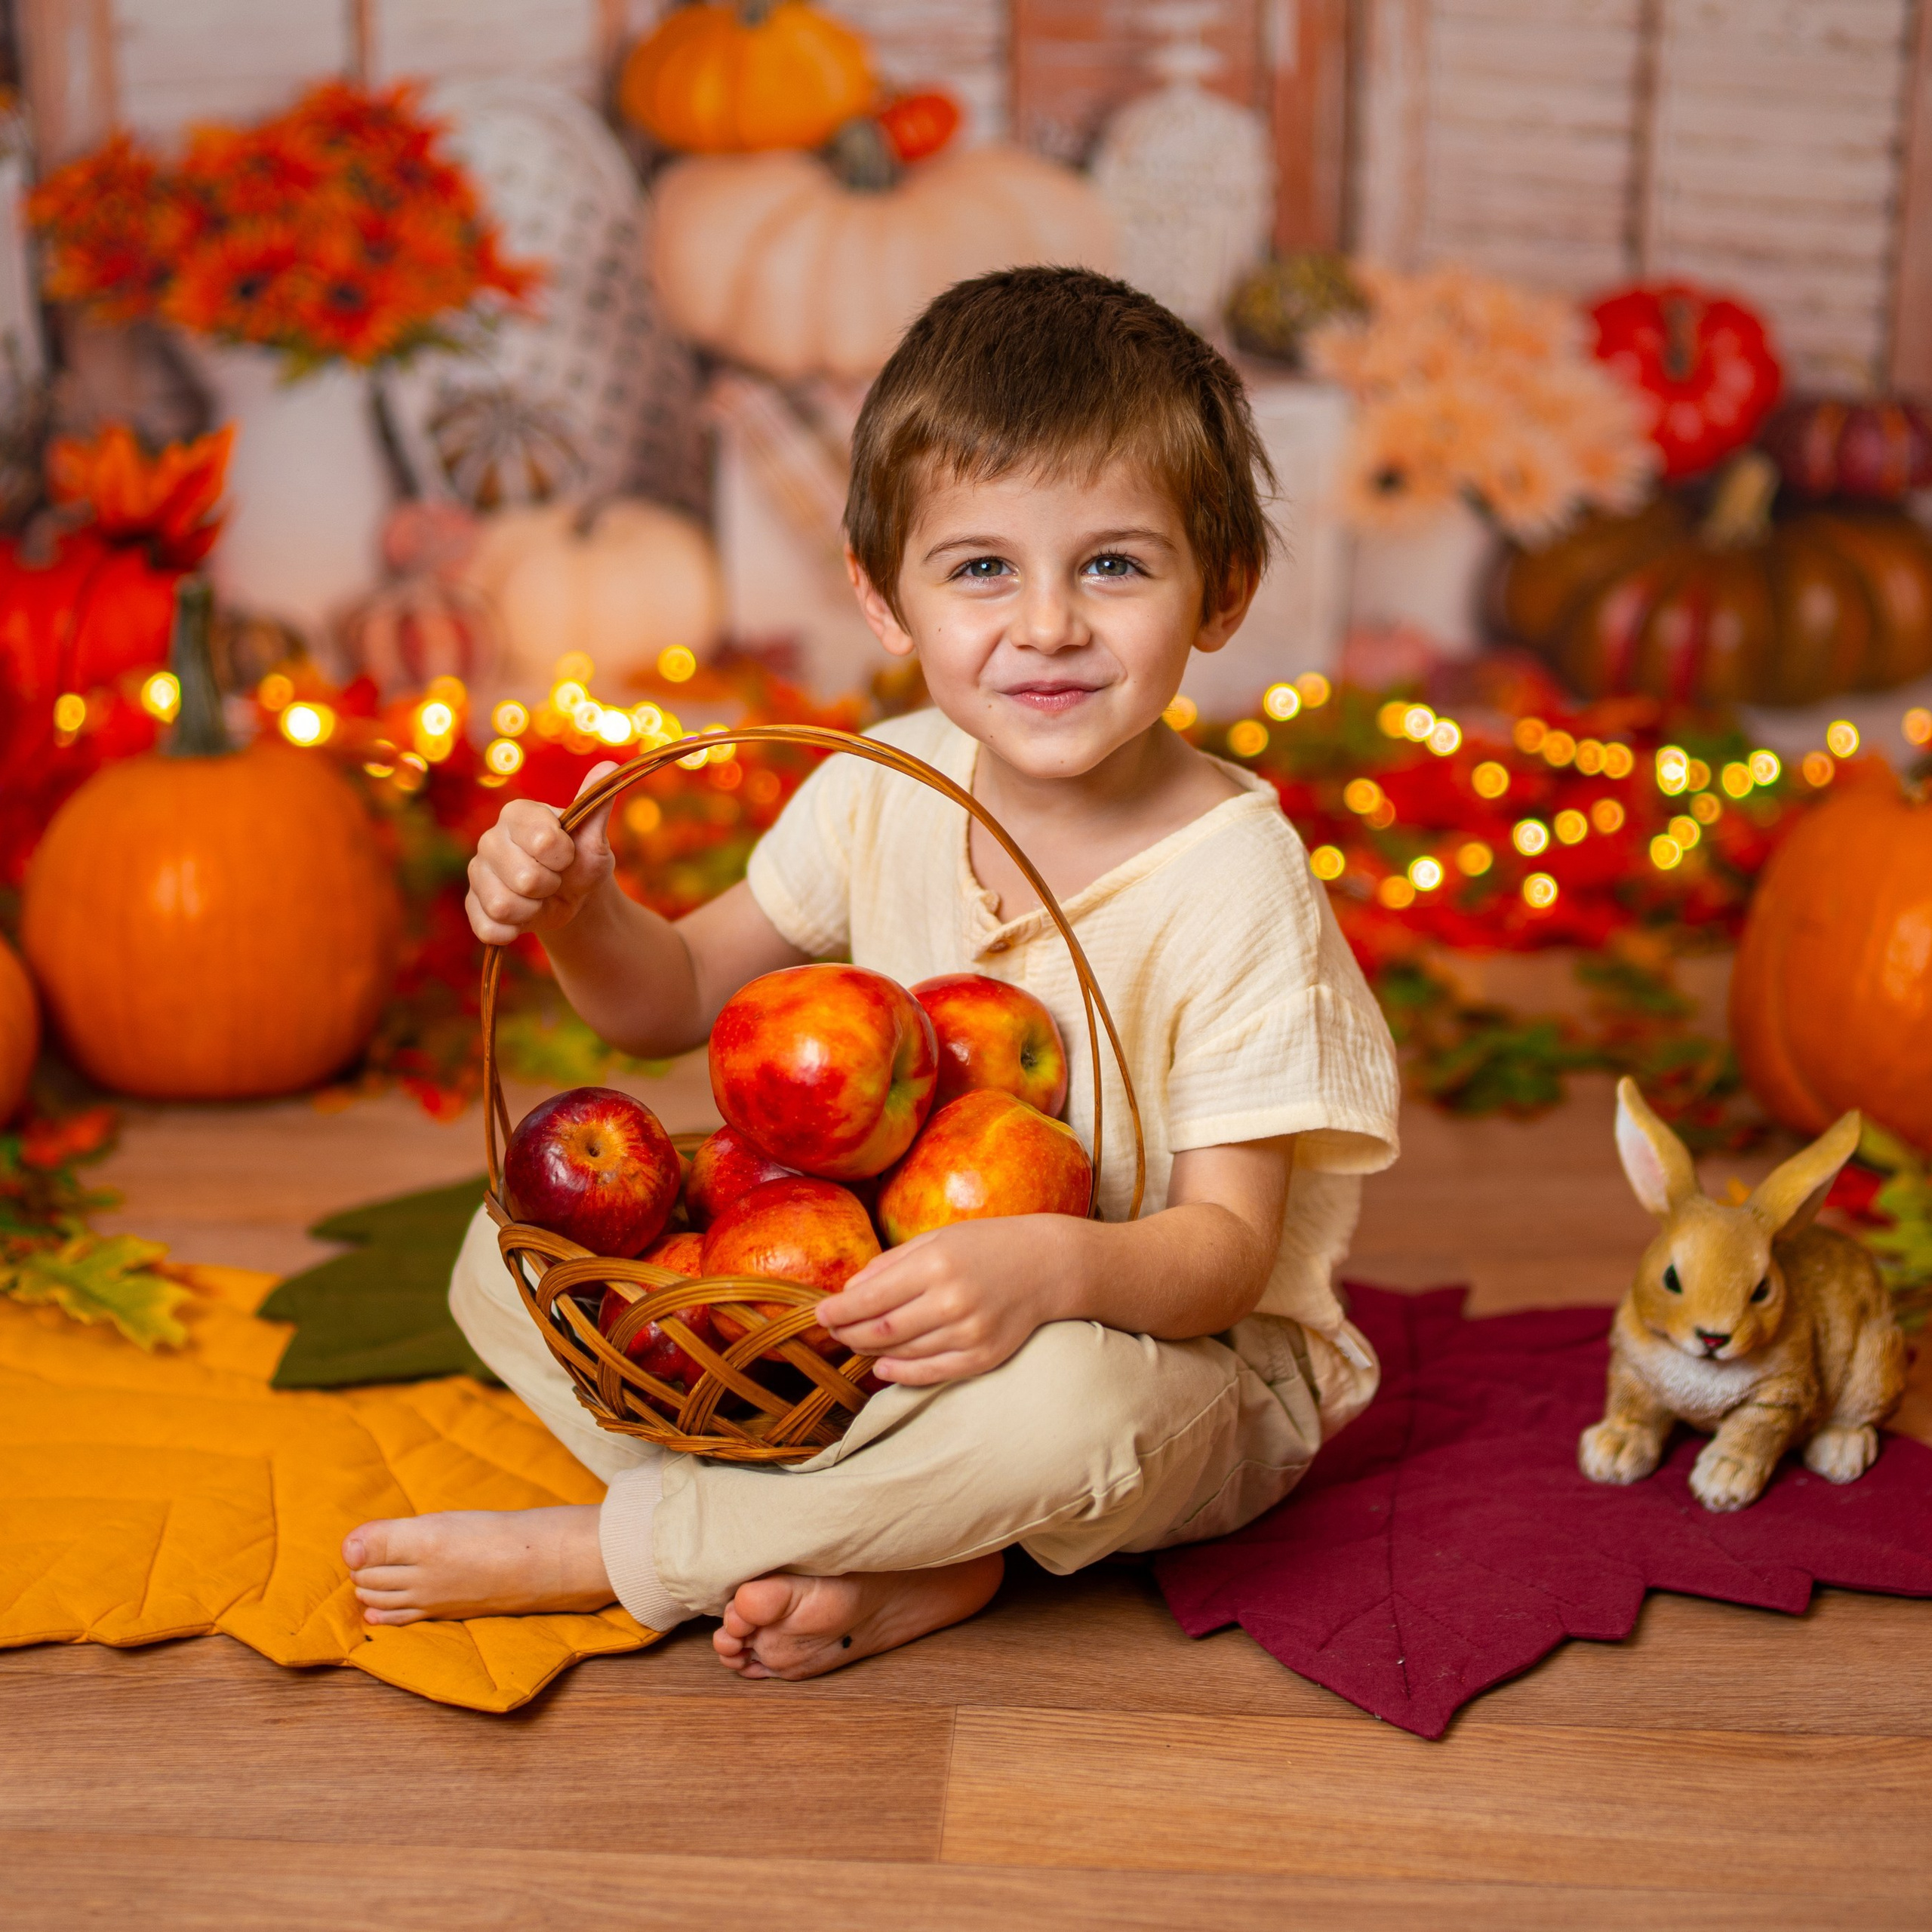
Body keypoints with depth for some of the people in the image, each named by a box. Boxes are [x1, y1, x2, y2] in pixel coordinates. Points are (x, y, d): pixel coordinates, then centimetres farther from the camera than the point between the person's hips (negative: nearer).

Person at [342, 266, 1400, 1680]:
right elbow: (678, 998, 6)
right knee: (509, 1254, -4)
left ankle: (602, 1551, -18)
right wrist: (575, 911, -17)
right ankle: (908, 1557, -18)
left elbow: (1227, 1246, -23)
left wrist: (1056, 1266, -45)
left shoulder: (1232, 879, -22)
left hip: (1181, 1359, -5)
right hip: (883, 1314, 6)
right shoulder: (883, 791, -6)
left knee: (1058, 1397, -42)